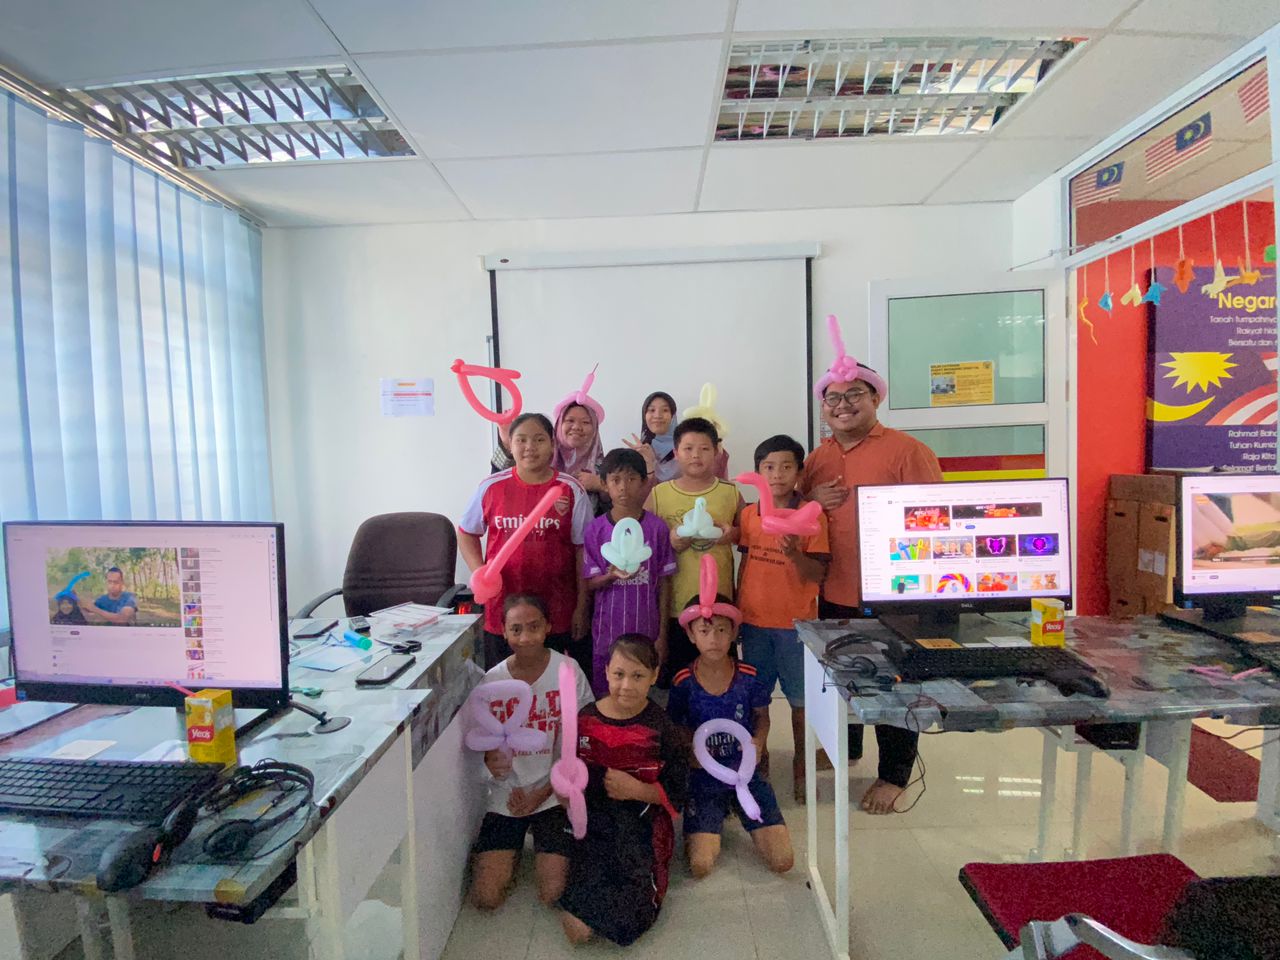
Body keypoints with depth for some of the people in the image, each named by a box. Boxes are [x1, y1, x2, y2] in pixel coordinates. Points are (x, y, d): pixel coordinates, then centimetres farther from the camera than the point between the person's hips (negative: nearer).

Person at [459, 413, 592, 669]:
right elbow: (466, 534, 13)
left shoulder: (571, 491, -3)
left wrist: (581, 608, -1)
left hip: (558, 615, -1)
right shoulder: (490, 487, 0)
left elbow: (583, 551, -1)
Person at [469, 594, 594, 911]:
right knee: (485, 897, -5)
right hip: (506, 795, 2)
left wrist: (541, 793, -9)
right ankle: (513, 849, 26)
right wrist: (490, 759, -20)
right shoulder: (492, 680, -7)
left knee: (553, 893, -8)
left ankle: (547, 848, 24)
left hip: (554, 793, -2)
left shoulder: (567, 671, -13)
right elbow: (485, 740, 4)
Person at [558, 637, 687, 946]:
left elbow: (676, 791, -5)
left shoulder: (661, 727, -10)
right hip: (594, 822, 2)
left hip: (641, 823, -2)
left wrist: (635, 790, -18)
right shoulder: (585, 719, -2)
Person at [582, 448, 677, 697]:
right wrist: (613, 576, -22)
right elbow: (590, 583, 0)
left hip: (646, 631, 0)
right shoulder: (595, 529, -4)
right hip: (606, 632, 1)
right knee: (604, 696, 10)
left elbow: (664, 582, 0)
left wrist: (662, 634, -1)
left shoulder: (657, 527, -5)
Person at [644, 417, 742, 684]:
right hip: (674, 605, 0)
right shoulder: (658, 494, 1)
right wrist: (669, 542, -16)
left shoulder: (730, 493, 3)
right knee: (675, 674, 9)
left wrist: (733, 534, -8)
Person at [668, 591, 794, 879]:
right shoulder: (683, 682, -12)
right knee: (700, 866, -16)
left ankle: (735, 811, 20)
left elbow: (761, 715, 8)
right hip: (703, 779, -1)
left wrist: (758, 741, -12)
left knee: (783, 861, -7)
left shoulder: (748, 676, -9)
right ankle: (715, 821, 18)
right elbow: (675, 727, 3)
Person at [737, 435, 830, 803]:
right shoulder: (749, 514, 2)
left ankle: (801, 764, 32)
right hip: (754, 621, 3)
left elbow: (817, 575, -11)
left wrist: (794, 553, -28)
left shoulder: (813, 516, -9)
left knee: (800, 699, 10)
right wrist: (736, 611, 11)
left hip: (796, 623, -3)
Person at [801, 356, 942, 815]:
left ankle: (894, 775, 32)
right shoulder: (817, 459, 7)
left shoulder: (907, 451, -11)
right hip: (834, 594, 6)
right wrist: (812, 500, -7)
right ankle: (845, 747, 46)